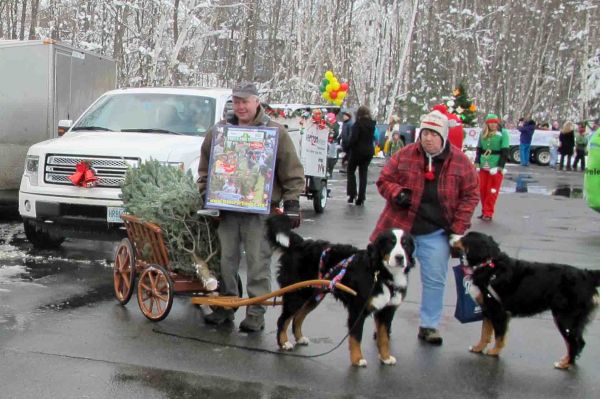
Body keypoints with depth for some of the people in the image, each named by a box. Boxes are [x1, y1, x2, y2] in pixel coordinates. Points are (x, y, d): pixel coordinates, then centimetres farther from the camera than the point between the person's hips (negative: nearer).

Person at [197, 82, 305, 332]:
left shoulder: (275, 132, -1)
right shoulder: (219, 131, 9)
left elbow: (293, 172, -1)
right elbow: (205, 167, 17)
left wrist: (292, 203, -6)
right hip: (226, 208, 4)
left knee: (258, 262, -1)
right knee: (226, 259, 10)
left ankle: (256, 313, 8)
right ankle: (226, 306, 24)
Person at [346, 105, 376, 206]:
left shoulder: (358, 123, -14)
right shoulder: (372, 124, 5)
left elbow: (354, 138, -17)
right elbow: (373, 138, 9)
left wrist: (348, 148, -8)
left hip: (358, 150, -5)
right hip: (369, 151, 5)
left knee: (351, 171, 11)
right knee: (363, 174, 9)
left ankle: (352, 194, 2)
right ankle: (361, 198, 6)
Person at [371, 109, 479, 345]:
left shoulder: (460, 162, -3)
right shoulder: (404, 155, -3)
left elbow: (470, 195, 1)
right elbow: (384, 180, 5)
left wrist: (458, 230, -4)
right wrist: (397, 193, -17)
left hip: (436, 233, 0)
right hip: (399, 227, 0)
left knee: (435, 281, 7)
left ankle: (429, 326, 22)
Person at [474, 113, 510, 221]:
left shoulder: (503, 133, -5)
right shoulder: (483, 133, 9)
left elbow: (505, 152, -7)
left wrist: (500, 167, -12)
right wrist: (477, 162, 7)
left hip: (495, 166, -5)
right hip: (483, 166, 5)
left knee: (492, 191, -2)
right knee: (482, 189, 7)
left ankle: (488, 213, 5)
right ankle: (485, 211, 19)